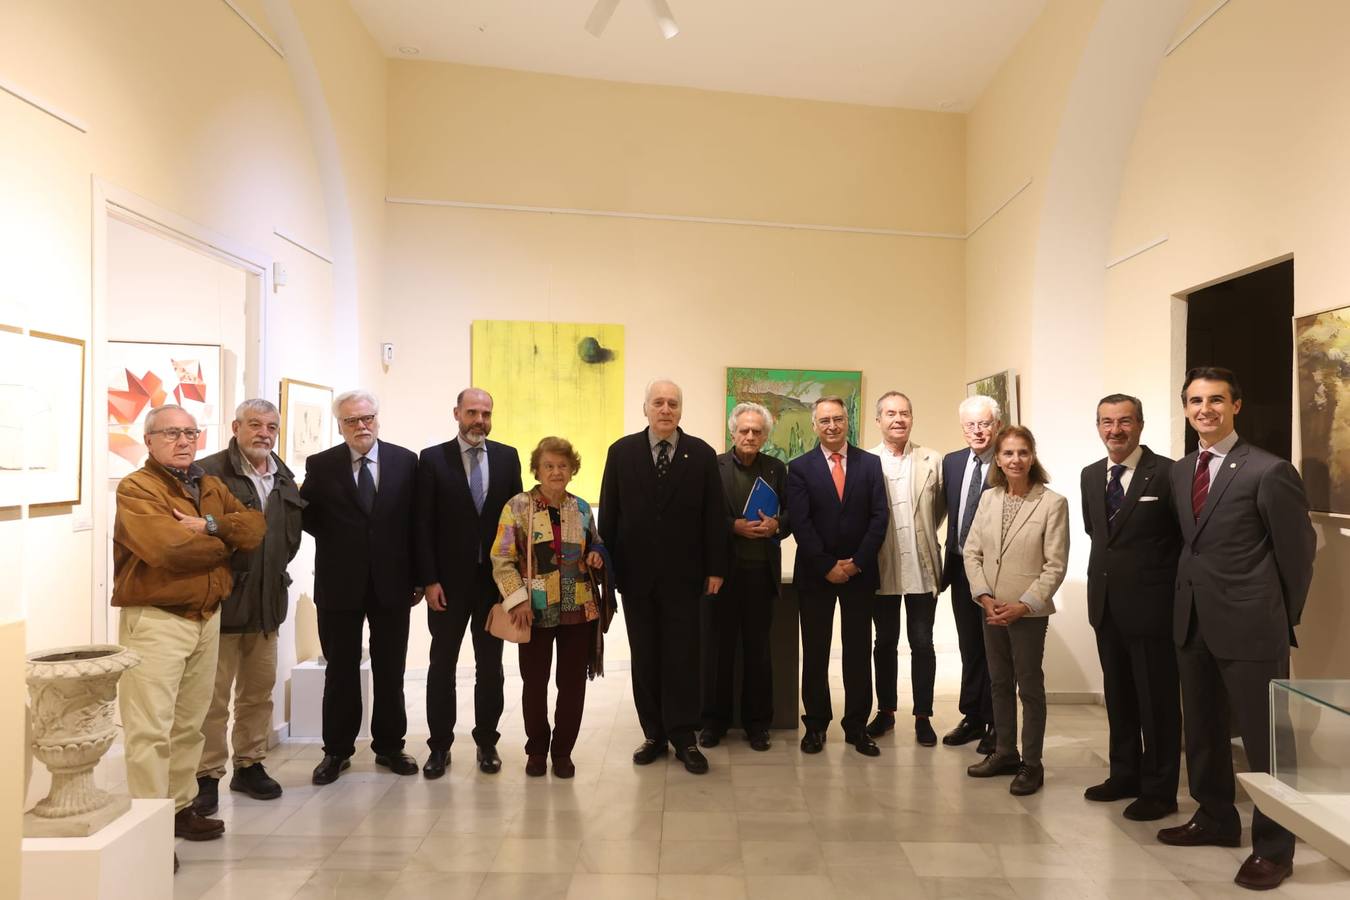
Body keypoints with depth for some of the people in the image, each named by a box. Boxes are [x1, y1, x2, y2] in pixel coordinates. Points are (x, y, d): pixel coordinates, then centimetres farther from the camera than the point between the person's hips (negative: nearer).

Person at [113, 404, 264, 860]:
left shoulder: (212, 487, 14)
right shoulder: (136, 488, -9)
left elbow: (254, 528, 1)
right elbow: (167, 548, -24)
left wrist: (210, 526, -16)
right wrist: (223, 542, -8)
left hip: (207, 617, 7)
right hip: (155, 621, -7)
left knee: (190, 724, 16)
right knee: (151, 729, -4)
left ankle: (180, 809, 29)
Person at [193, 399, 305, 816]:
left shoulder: (284, 478, 11)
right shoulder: (210, 472, -12)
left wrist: (276, 571, 13)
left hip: (267, 600, 7)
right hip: (222, 600, -6)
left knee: (259, 691, 15)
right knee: (213, 695, 3)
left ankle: (250, 764, 29)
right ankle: (207, 775, 16)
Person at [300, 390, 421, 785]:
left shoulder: (406, 462, 0)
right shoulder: (320, 465, -1)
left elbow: (417, 520, 2)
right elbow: (305, 516, 6)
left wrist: (418, 575, 1)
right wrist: (337, 543, -7)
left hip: (392, 583, 1)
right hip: (339, 584, 0)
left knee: (390, 670, 11)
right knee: (341, 670, 10)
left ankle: (389, 745, 25)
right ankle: (337, 750, 24)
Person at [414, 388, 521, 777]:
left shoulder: (507, 456, 3)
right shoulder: (432, 459, -2)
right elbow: (423, 525, -4)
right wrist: (429, 580, -9)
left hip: (495, 578, 2)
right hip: (449, 580, -1)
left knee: (490, 665, 11)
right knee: (442, 664, 9)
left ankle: (486, 742, 24)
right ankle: (440, 745, 22)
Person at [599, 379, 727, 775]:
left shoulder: (702, 454, 1)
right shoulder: (621, 451, 2)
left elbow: (714, 516, 0)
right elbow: (609, 513, 3)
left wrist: (715, 568, -3)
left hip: (682, 574, -1)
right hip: (636, 573, 1)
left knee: (683, 656, 2)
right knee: (645, 657, 9)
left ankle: (684, 737, 13)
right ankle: (654, 734, 21)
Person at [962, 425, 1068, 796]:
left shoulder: (1053, 503, -11)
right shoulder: (988, 500, 4)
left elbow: (1056, 565, -12)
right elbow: (972, 552, 4)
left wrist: (1023, 605, -17)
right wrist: (985, 596, -8)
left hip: (1029, 611, -5)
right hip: (991, 609, 5)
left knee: (1030, 687, 7)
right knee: (1000, 683, 16)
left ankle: (1032, 764, 21)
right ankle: (1005, 753, 31)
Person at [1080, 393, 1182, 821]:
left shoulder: (1166, 473, -12)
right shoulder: (1090, 476, 8)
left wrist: (1176, 590, -7)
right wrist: (1108, 569, 11)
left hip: (1150, 605, -6)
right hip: (1106, 604, 6)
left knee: (1157, 700, 6)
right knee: (1118, 696, 17)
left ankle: (1159, 790, 20)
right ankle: (1125, 774, 32)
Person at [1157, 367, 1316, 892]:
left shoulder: (1268, 471, -12)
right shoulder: (1180, 471, 8)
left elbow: (1299, 548, -6)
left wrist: (1284, 617, 1)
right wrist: (1196, 591, 10)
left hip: (1250, 627, -7)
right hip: (1193, 622, 7)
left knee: (1265, 739, 5)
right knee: (1202, 731, 18)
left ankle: (1273, 848, 20)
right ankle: (1216, 819, 35)